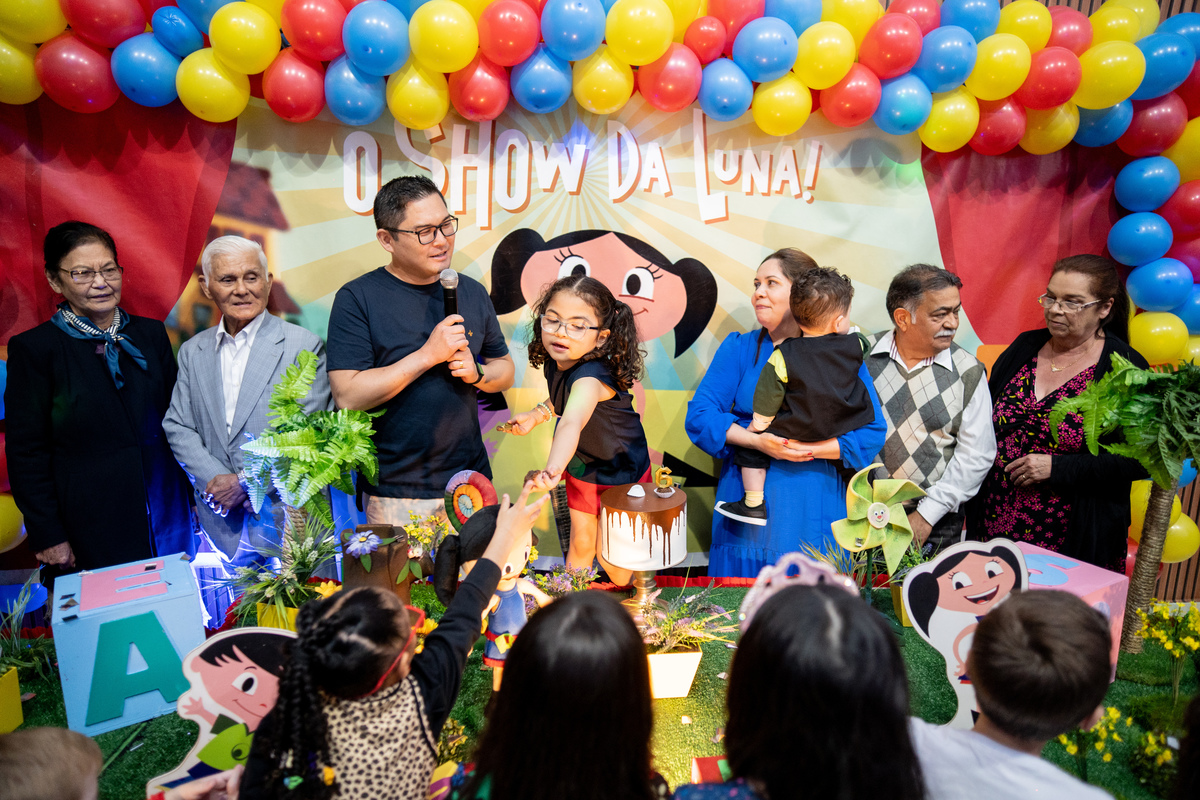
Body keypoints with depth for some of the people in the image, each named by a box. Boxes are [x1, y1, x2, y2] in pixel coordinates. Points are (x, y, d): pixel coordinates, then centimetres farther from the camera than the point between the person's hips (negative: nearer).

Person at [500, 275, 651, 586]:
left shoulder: (591, 377, -40)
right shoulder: (555, 361, -15)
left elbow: (572, 423, -61)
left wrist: (552, 469, -77)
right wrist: (537, 414, -7)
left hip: (621, 475, -6)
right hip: (580, 469, 6)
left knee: (608, 555, 7)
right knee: (580, 541, 14)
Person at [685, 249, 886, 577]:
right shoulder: (738, 348, 6)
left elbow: (872, 433, -4)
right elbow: (699, 414, -2)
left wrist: (808, 449, -15)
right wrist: (756, 441, -15)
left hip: (812, 511, -1)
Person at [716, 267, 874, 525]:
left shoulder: (784, 355, -13)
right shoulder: (854, 346, -2)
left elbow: (769, 397, -8)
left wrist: (758, 424, 7)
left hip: (797, 433, -3)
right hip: (847, 425, 4)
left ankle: (753, 505, 11)